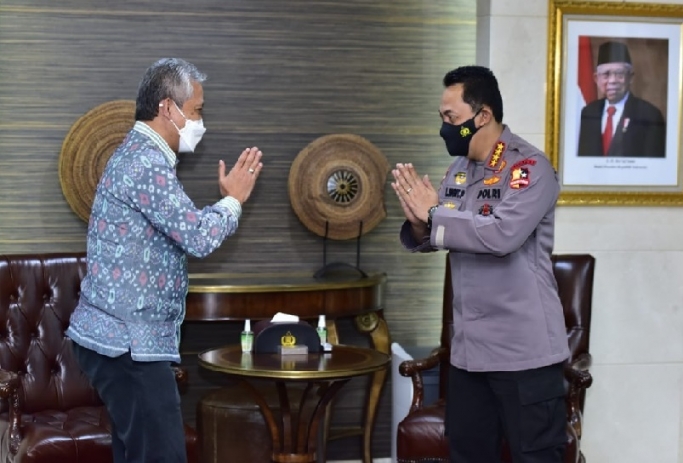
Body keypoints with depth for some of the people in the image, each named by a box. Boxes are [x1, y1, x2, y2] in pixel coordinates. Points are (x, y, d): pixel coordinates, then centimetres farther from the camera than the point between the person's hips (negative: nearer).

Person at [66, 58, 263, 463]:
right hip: (127, 341, -11)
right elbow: (198, 238, -19)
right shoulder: (146, 163, -16)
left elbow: (184, 232, 20)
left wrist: (228, 202, 12)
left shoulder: (139, 156, 18)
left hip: (122, 338, 11)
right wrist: (234, 200, -2)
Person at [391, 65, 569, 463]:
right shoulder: (460, 169, 10)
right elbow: (433, 237, 13)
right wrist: (419, 224, -10)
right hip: (469, 347, 8)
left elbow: (503, 234, -29)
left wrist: (434, 213, -19)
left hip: (524, 351, -8)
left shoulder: (530, 167, -14)